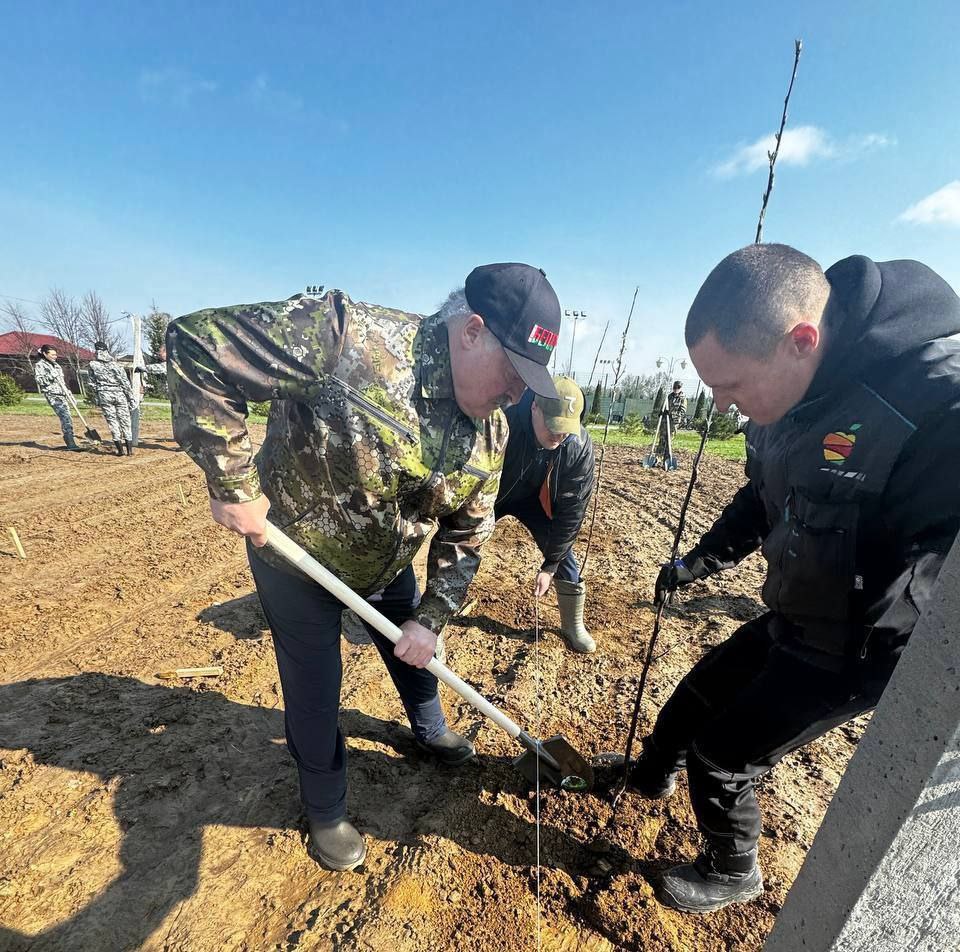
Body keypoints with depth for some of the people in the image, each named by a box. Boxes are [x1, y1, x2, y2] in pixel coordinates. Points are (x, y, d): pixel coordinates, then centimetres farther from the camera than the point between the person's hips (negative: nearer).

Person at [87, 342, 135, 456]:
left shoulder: (93, 365, 0)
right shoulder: (115, 365, -4)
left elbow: (93, 384, 5)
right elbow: (125, 383, -4)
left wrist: (97, 399, 15)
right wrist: (131, 398, 2)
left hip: (104, 395, 1)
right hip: (119, 394, -1)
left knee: (112, 421, 6)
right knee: (125, 421, 4)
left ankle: (120, 449, 3)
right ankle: (130, 449, 3)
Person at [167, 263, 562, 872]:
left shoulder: (491, 432, -14)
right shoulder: (348, 337, -35)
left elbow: (467, 535, -5)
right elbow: (197, 346, -30)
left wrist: (431, 619, -9)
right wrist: (232, 484, -29)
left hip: (389, 567, 5)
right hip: (295, 557, -4)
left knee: (417, 652, 24)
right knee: (314, 695, 11)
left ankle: (431, 733, 58)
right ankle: (326, 812, 43)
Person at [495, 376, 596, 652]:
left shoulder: (580, 445, -29)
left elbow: (572, 509, -21)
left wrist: (550, 565, -18)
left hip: (532, 498, 2)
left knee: (562, 551, -1)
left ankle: (573, 626, 21)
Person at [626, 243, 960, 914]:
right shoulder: (796, 391, -5)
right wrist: (702, 561, 9)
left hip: (856, 652, -7)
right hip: (793, 620, 7)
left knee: (722, 756, 8)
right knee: (696, 694, 23)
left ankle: (733, 873, 41)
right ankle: (650, 776, 54)